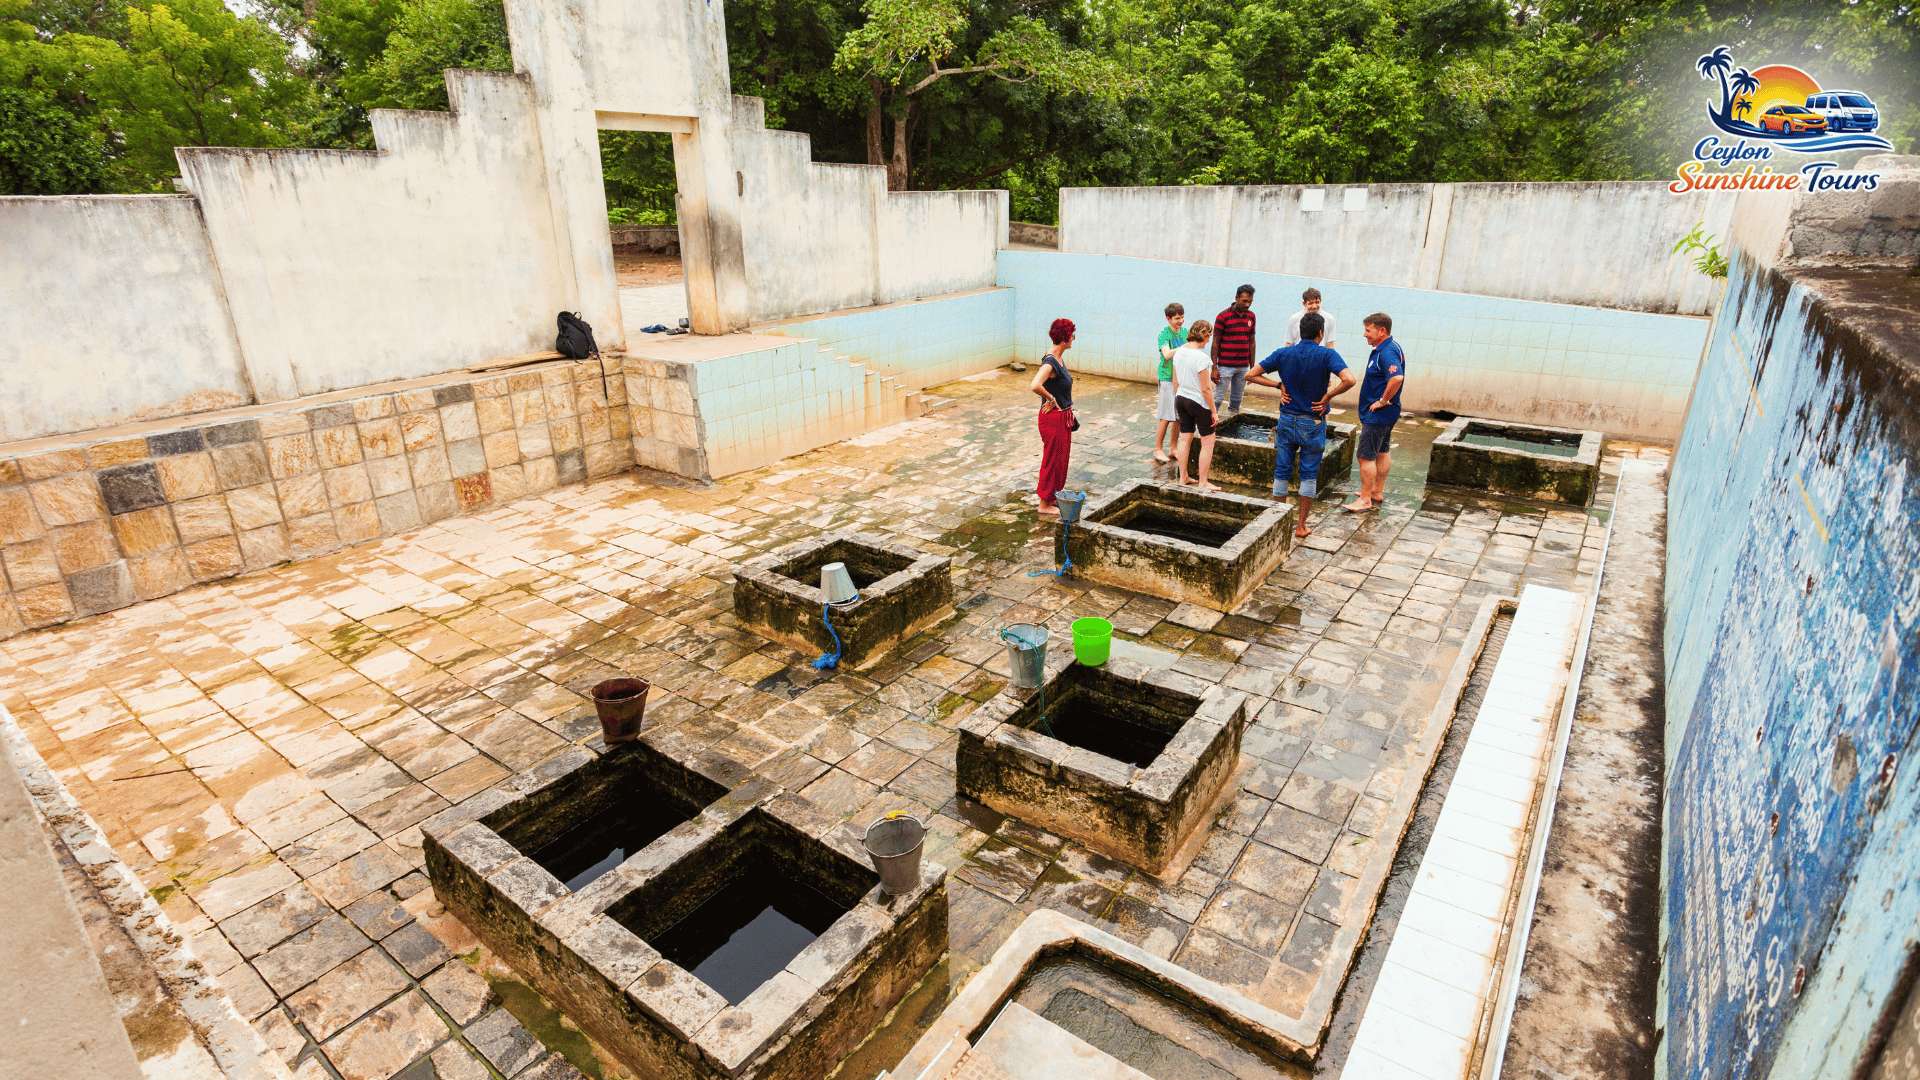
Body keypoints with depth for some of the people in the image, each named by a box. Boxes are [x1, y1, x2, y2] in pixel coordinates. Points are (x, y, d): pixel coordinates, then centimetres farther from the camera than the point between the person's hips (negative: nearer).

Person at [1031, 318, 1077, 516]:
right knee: (1052, 459, 2)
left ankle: (1054, 496, 32)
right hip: (1053, 418, -9)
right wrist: (1051, 399, -23)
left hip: (1063, 417, 9)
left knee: (1062, 458, 18)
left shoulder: (1059, 358, 6)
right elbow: (1035, 386, -39)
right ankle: (1044, 503, 14)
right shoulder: (1050, 362, -24)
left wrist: (1068, 407, 18)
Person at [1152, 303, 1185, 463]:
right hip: (1168, 378, -6)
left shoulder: (1185, 332, 8)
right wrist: (1185, 347, -33)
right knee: (1166, 417, -5)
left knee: (1179, 416, 10)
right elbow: (1167, 354, -27)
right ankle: (1157, 449, 4)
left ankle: (1173, 447, 21)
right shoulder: (1165, 334, -11)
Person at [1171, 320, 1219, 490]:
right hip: (1199, 403, -7)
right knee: (1208, 442, 5)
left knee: (1185, 439, 15)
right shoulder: (1202, 357, -22)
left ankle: (1183, 477, 23)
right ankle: (1203, 483, 8)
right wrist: (1214, 411, -11)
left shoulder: (1179, 352, -1)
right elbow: (1206, 389, -19)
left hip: (1181, 399, 7)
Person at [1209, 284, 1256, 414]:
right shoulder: (1223, 316, -9)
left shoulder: (1251, 316, 7)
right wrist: (1214, 368, -11)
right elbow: (1215, 343, -7)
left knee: (1236, 399, 11)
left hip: (1243, 367, 5)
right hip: (1225, 366, -5)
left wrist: (1252, 366, 11)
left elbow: (1251, 342, 14)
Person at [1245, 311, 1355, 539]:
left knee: (1281, 473, 12)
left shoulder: (1283, 353, -3)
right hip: (1313, 425, -2)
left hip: (1286, 422, 2)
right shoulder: (1327, 355, -12)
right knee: (1309, 475, 9)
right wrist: (1328, 396, -14)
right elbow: (1349, 380, -27)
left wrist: (1279, 384, 0)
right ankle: (1301, 526, 13)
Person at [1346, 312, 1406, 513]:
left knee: (1366, 456, -5)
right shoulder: (1390, 348, 10)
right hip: (1384, 414, 11)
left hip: (1376, 414, -11)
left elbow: (1397, 378, -39)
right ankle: (1378, 492, 29)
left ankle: (1365, 500, 1)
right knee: (1382, 452, 18)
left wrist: (1383, 401, -27)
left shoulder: (1386, 352, -23)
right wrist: (1384, 401, 16)